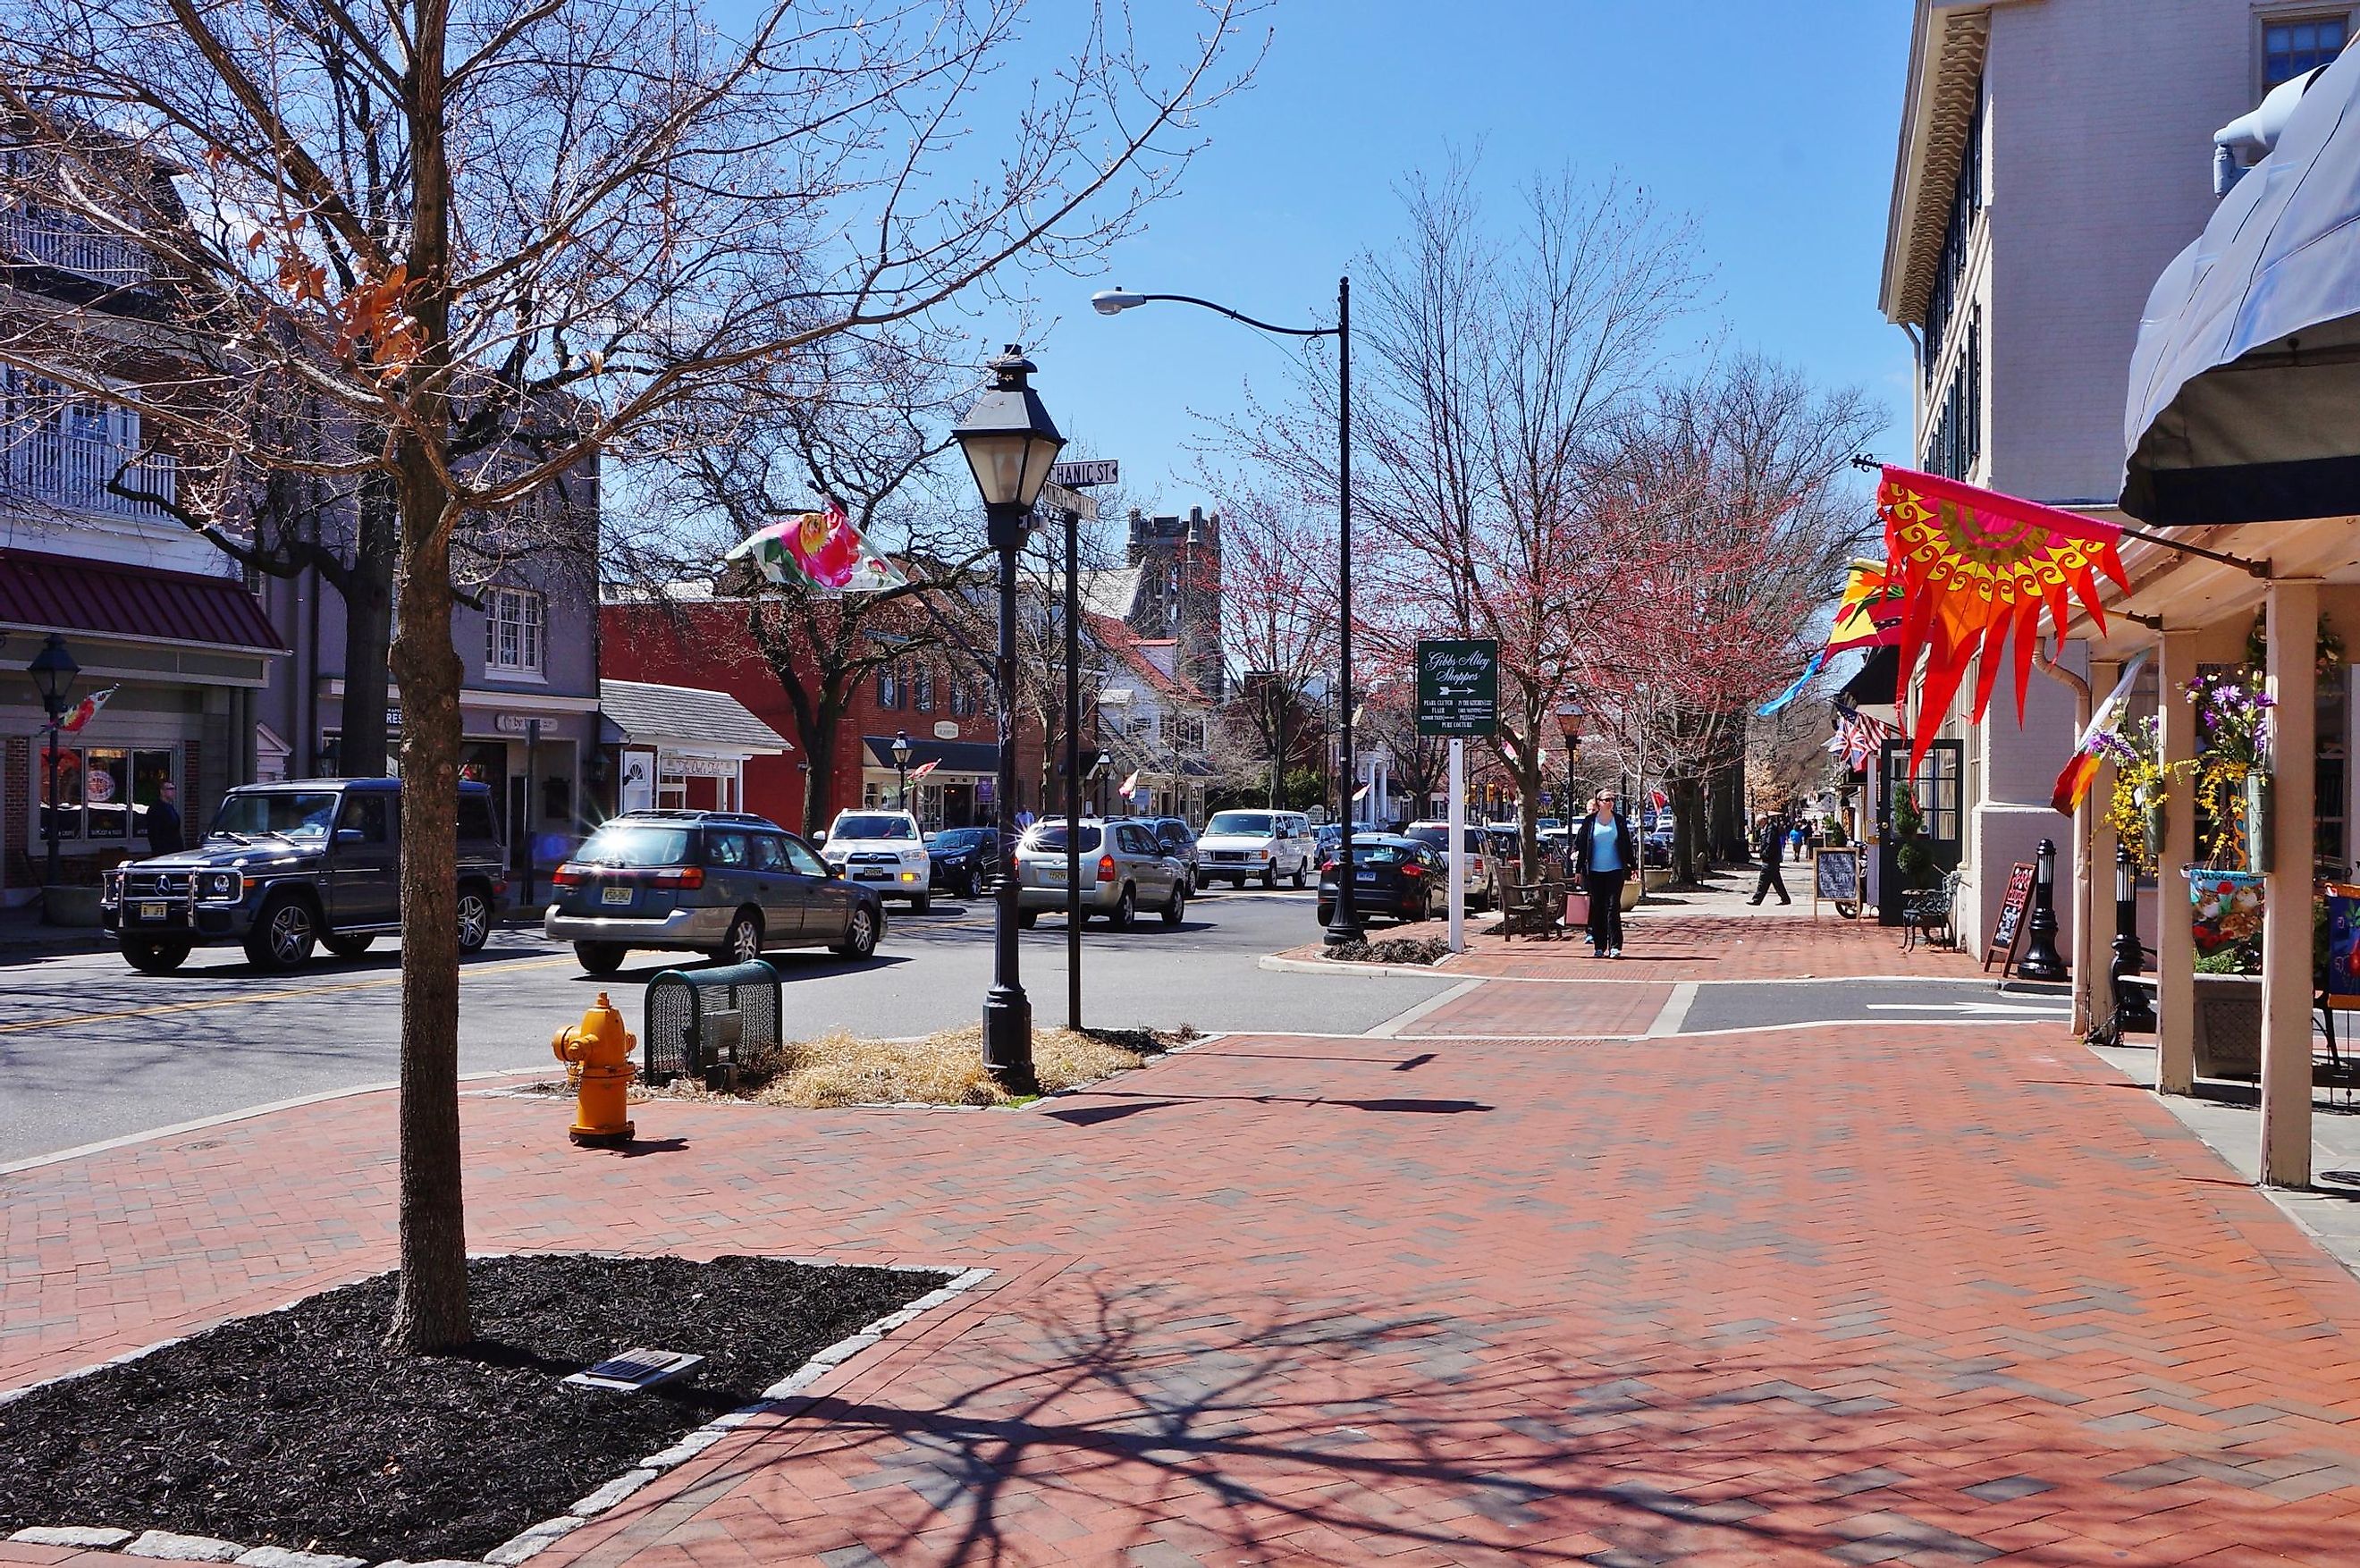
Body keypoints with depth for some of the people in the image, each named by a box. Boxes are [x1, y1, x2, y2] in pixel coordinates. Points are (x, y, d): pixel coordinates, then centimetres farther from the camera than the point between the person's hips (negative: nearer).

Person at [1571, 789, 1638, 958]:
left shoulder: (1620, 821, 6)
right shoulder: (1589, 821, 4)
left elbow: (1628, 845, 10)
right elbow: (1580, 845, 7)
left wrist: (1632, 866, 8)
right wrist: (1578, 869, 4)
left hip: (1615, 871, -1)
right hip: (1594, 872, 1)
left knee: (1613, 907, -7)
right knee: (1597, 909, 4)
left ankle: (1615, 946, -7)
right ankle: (1600, 947, 9)